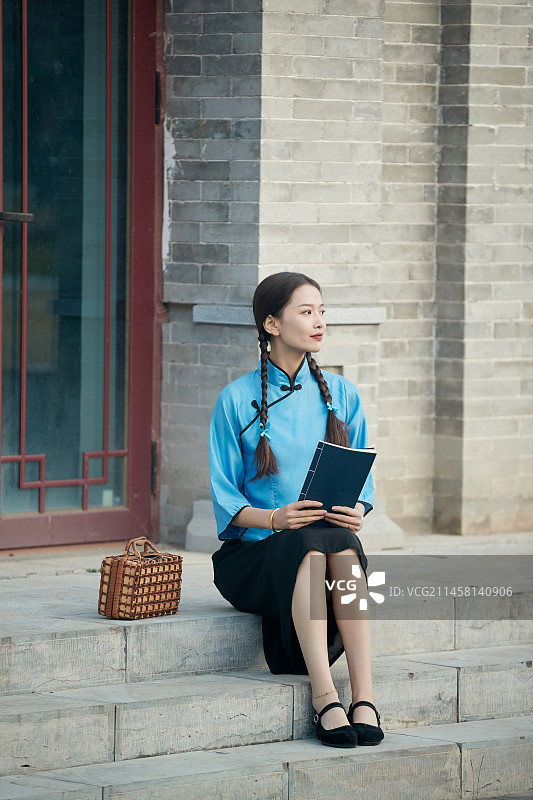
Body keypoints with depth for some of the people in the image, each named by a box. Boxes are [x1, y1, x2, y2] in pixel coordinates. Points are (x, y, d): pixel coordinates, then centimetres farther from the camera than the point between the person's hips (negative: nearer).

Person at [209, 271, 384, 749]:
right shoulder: (237, 400, 1)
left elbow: (362, 480, 12)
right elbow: (226, 500, -2)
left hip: (333, 537, 2)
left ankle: (365, 694, -41)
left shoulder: (341, 395, 11)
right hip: (252, 552, -2)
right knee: (311, 543, -36)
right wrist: (276, 518, -22)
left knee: (342, 541, -34)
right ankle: (325, 697, -42)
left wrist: (356, 510, -12)